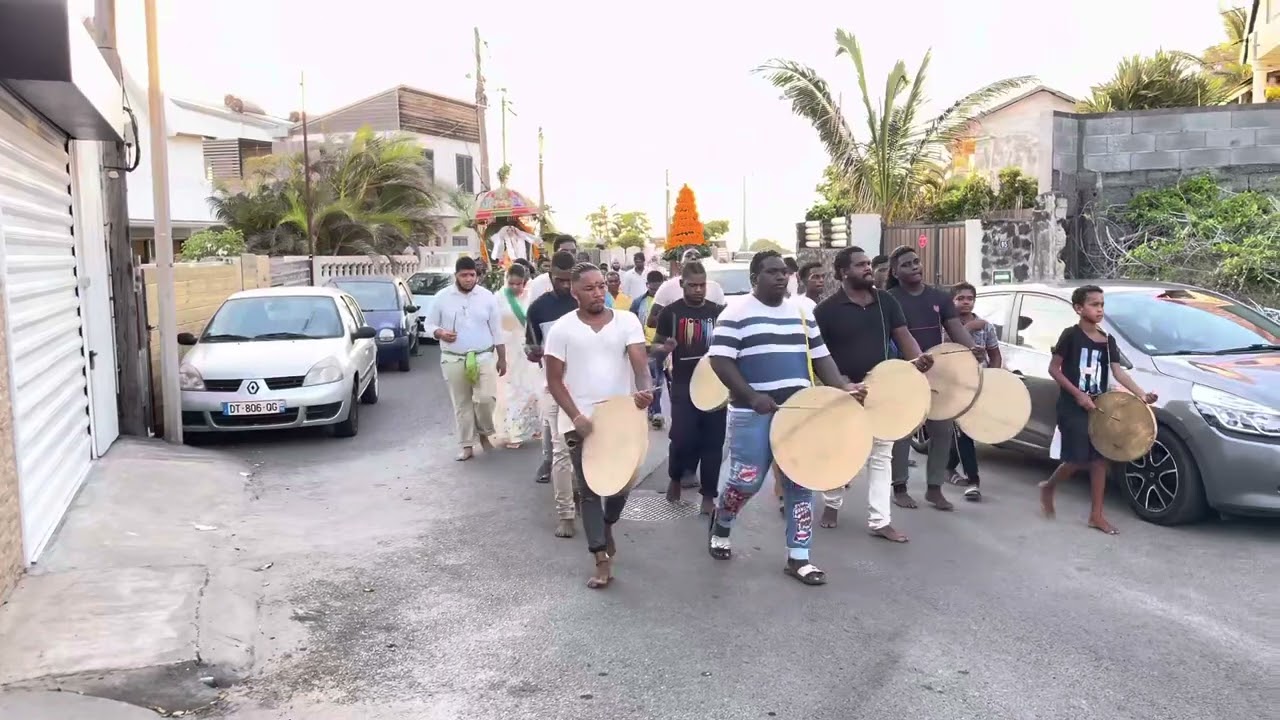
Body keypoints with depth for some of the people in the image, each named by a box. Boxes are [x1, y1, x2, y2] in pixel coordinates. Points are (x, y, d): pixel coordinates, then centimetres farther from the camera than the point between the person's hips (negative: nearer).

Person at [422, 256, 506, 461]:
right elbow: (429, 324, 6)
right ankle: (467, 446, 16)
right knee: (461, 404, 5)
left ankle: (484, 432, 15)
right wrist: (440, 333, -17)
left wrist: (502, 358, 6)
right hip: (453, 359, 1)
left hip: (484, 357, 0)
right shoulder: (442, 297, -1)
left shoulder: (487, 297, 0)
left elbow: (497, 330, 5)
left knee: (486, 398, -13)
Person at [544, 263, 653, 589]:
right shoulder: (562, 329, -3)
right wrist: (576, 417, -15)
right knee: (589, 491, 2)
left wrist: (644, 390, -34)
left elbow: (639, 361, -13)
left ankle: (607, 526, 42)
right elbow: (554, 380, -3)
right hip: (580, 421, -1)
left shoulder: (627, 321, 0)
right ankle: (602, 561, 10)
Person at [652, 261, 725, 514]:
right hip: (683, 386, -2)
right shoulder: (671, 312, -1)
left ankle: (708, 495, 15)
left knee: (713, 441, 4)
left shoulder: (718, 311, 6)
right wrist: (665, 348, -18)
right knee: (682, 438, -8)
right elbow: (655, 346, 5)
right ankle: (675, 478, 21)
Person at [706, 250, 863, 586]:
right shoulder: (737, 313, -6)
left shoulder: (801, 312, 13)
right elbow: (719, 360, -13)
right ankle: (720, 524, 32)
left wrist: (842, 387, -2)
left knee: (801, 482, 3)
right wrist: (752, 396, -22)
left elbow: (820, 356, 15)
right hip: (753, 413, -5)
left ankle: (798, 557, 13)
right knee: (747, 481, 0)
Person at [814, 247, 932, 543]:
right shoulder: (827, 309, -8)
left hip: (882, 390, 4)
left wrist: (917, 358, -18)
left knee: (881, 455, 5)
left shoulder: (886, 302, 5)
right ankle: (831, 504, 34)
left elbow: (903, 335, 2)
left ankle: (880, 521, 10)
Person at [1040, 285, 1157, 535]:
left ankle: (1096, 515, 11)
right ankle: (1048, 487, 23)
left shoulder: (1107, 340, 8)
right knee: (1077, 460, -5)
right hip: (1072, 409, -6)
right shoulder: (1071, 335, -8)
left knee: (1100, 459, 4)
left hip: (1099, 408, 6)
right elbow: (1053, 369, -9)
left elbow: (1118, 371, -1)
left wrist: (1141, 394, -16)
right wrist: (1077, 394, -17)